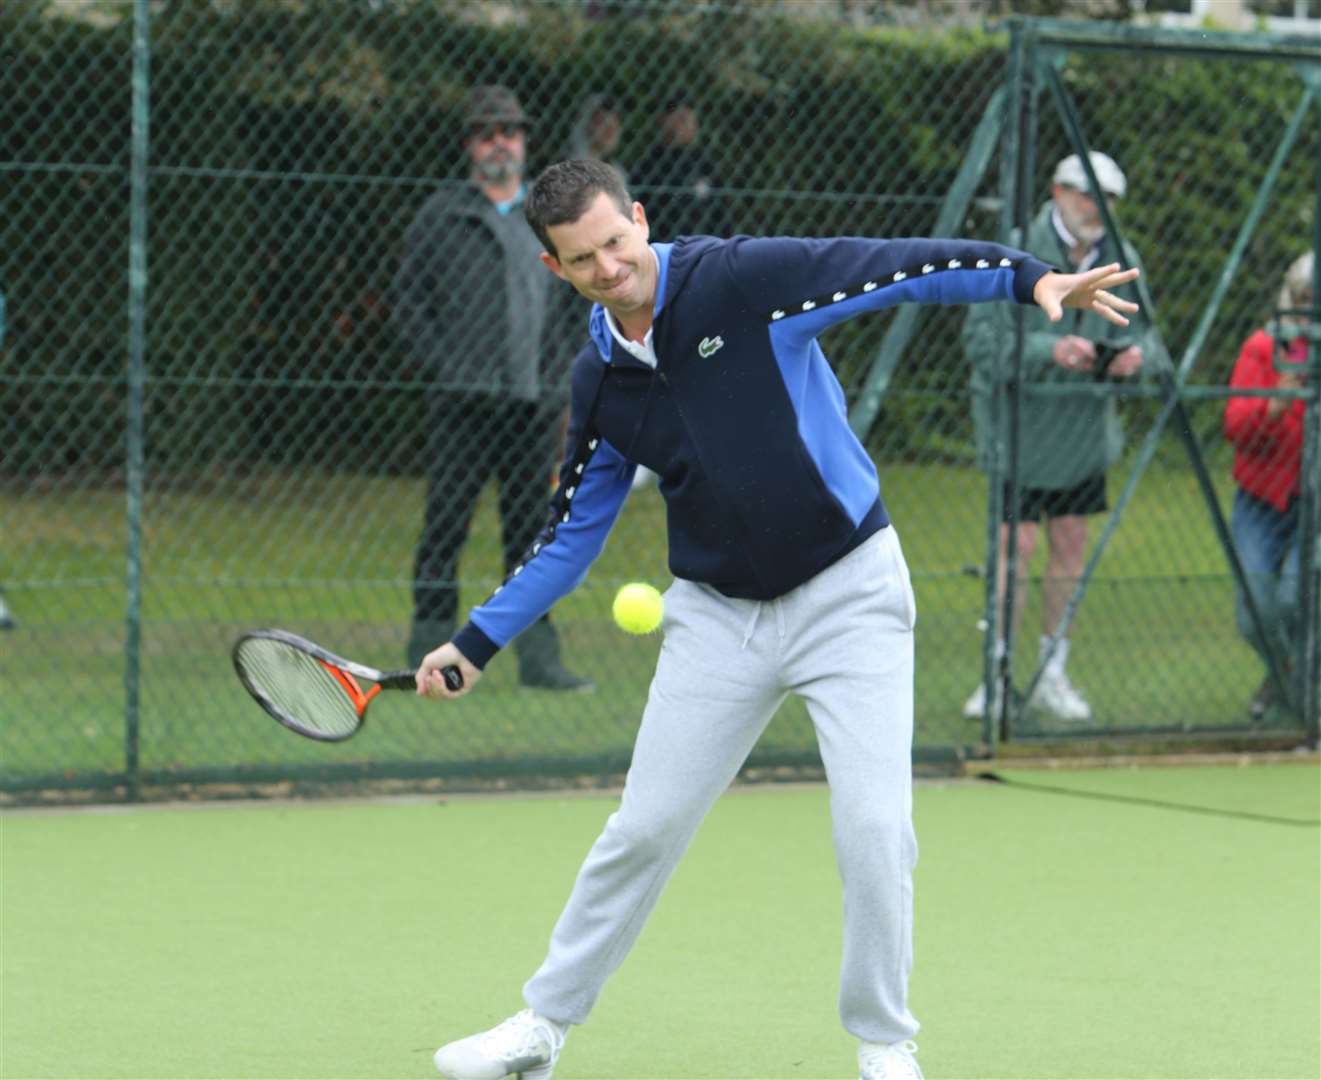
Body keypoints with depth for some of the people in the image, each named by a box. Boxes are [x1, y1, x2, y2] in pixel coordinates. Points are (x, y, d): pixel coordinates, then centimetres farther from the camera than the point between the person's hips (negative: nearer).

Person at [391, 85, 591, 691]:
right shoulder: (442, 215, 3)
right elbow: (409, 302, 2)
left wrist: (556, 375, 10)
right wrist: (446, 369, -9)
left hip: (533, 404, 4)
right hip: (464, 404, -4)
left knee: (533, 529, 6)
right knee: (445, 527, -4)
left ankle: (538, 658, 9)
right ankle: (428, 657, 0)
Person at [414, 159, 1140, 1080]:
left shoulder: (744, 279, -13)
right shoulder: (600, 382, 2)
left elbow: (902, 268, -18)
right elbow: (574, 530, 13)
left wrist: (1027, 278, -32)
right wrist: (479, 642, 10)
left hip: (847, 590, -4)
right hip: (718, 614, 4)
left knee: (875, 830, -12)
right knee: (644, 829, 6)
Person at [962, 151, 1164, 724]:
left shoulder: (1122, 260, 3)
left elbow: (1145, 329, 9)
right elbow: (981, 337, -17)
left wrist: (1136, 353, -16)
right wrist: (1049, 350, -31)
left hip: (1085, 432, 5)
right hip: (1020, 425, -5)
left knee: (1070, 545, 9)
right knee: (1016, 545, -8)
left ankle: (1052, 675, 21)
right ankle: (997, 678, 1)